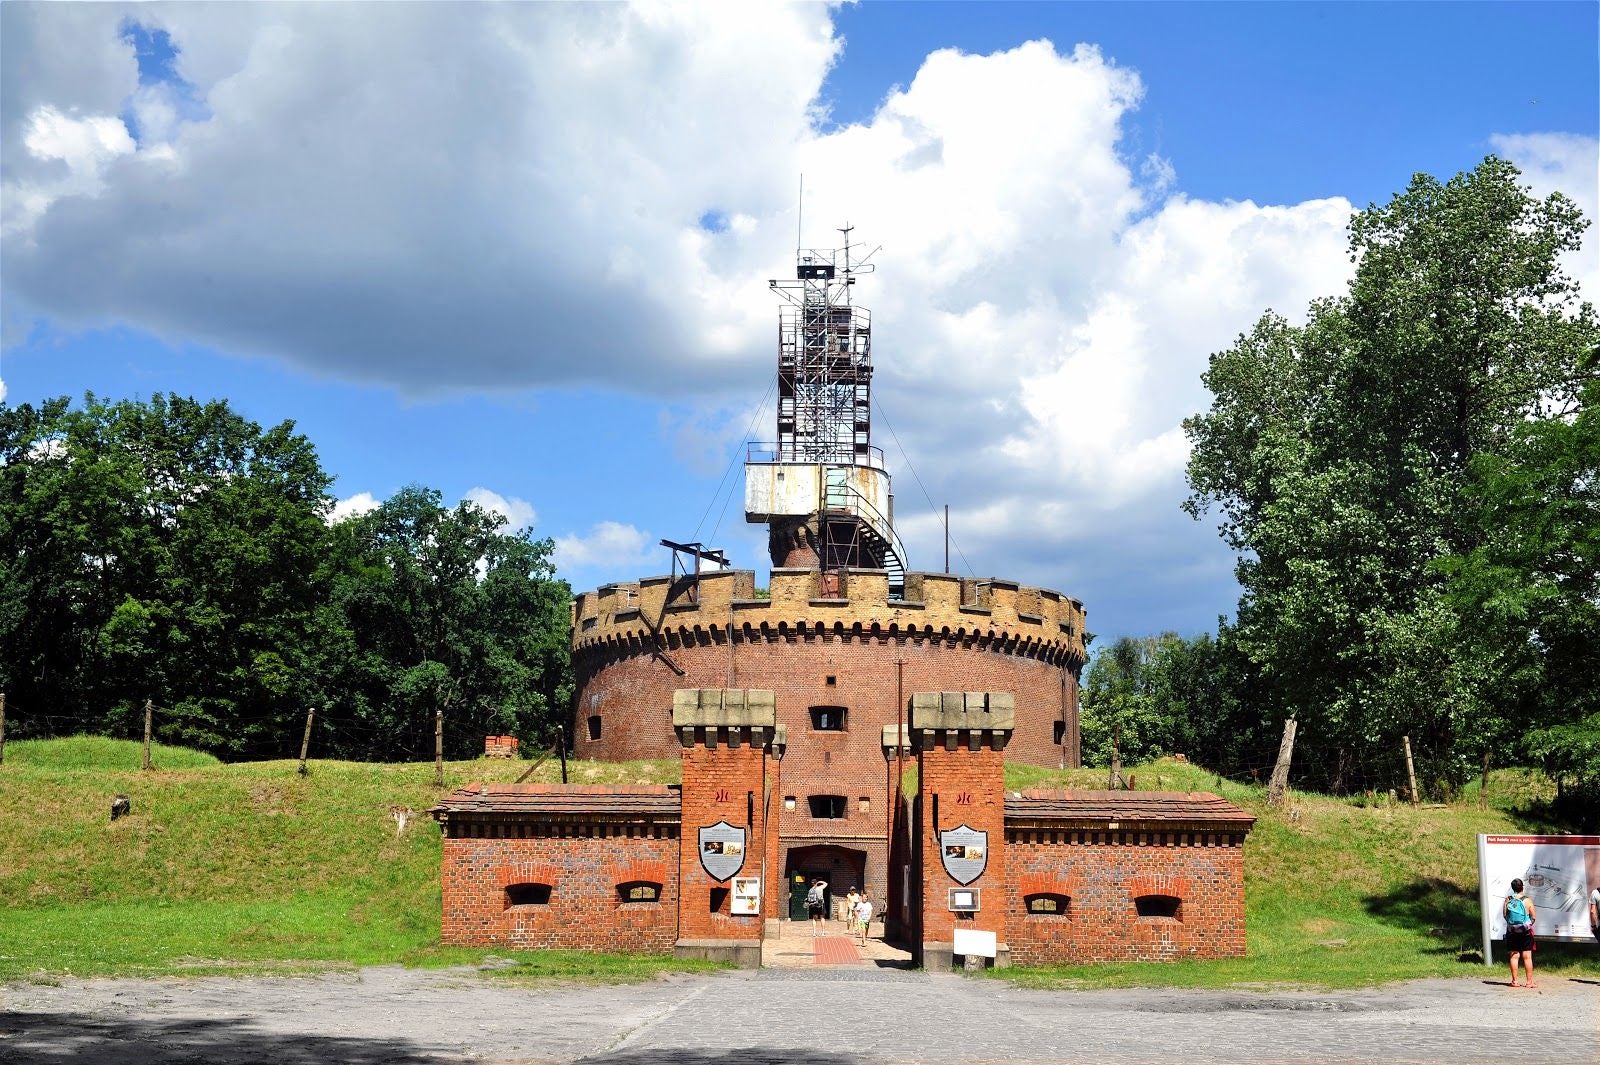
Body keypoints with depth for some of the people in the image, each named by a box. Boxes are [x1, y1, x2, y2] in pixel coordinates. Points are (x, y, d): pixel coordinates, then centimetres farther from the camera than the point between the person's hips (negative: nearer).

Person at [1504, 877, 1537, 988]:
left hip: (1511, 932, 2)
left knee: (1514, 956, 6)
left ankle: (1514, 980, 6)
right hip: (1525, 932, -2)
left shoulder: (1508, 900, -3)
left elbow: (1505, 915, 2)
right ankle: (1529, 981, 4)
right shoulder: (1527, 900, -8)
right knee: (1527, 957, 3)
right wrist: (1529, 924, 13)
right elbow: (1534, 917, -5)